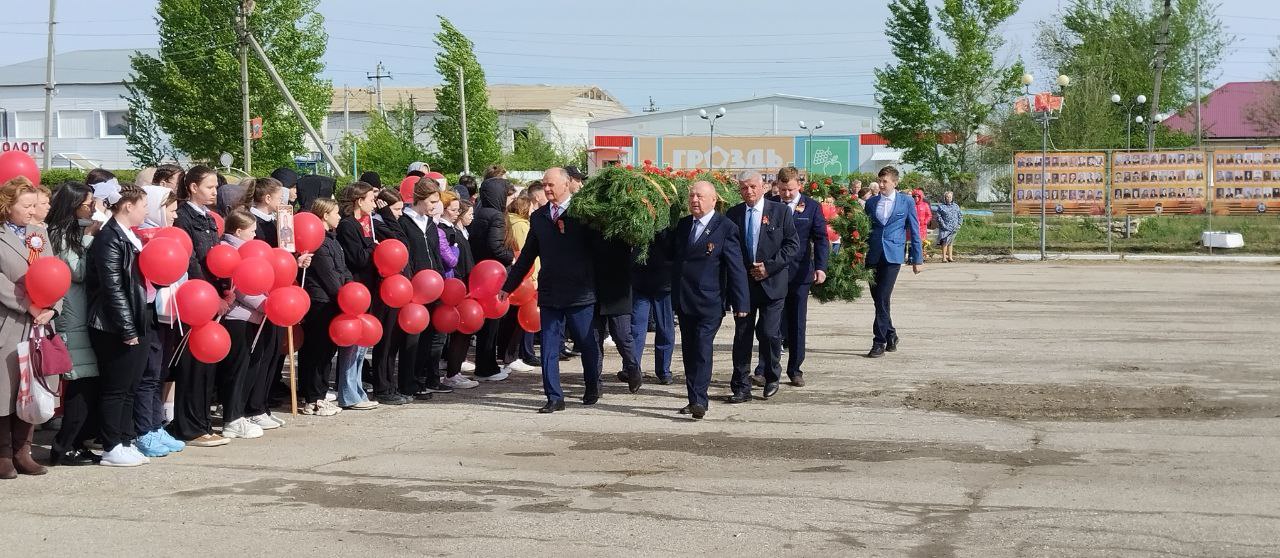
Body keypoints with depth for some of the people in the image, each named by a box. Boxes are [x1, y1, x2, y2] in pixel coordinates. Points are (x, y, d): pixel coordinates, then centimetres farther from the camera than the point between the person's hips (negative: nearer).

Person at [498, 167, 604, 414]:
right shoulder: (539, 217, 10)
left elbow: (599, 247, -3)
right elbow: (527, 255, 17)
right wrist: (508, 286, 18)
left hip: (580, 292, -4)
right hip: (549, 293, 4)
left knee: (587, 345, 9)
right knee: (549, 348, 1)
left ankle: (592, 388, 30)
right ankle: (554, 397, 6)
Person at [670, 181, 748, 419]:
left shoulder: (726, 228, -7)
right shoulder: (683, 225, 12)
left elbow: (736, 268, -8)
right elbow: (672, 255, 21)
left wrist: (740, 303, -10)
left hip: (709, 302, -6)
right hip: (684, 301, 6)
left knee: (702, 350, -12)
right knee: (689, 352, 10)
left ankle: (699, 401, -13)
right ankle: (695, 399, 17)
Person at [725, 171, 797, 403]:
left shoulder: (781, 212, 0)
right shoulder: (733, 214, 6)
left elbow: (792, 244, -2)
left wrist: (769, 266, -11)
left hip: (772, 283, -2)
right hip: (742, 283, 2)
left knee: (769, 332, -6)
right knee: (742, 335, 3)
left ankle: (772, 377, 20)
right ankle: (741, 388, 9)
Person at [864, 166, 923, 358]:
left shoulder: (906, 202, 4)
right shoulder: (871, 203, 11)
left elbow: (914, 232, 6)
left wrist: (917, 259, 4)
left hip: (892, 255, -4)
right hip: (873, 255, 4)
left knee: (882, 298, -13)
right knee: (877, 298, 7)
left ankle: (879, 342, -8)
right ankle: (891, 335, 25)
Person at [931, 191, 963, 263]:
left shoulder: (956, 206, 12)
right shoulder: (941, 206, -1)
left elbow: (960, 216, 17)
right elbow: (938, 216, -4)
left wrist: (959, 224, 6)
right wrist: (943, 224, -13)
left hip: (954, 228, 4)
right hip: (946, 228, -4)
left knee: (951, 243, 10)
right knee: (945, 242, -11)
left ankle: (950, 257, 16)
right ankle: (944, 257, -9)